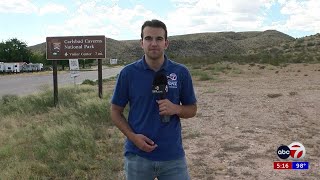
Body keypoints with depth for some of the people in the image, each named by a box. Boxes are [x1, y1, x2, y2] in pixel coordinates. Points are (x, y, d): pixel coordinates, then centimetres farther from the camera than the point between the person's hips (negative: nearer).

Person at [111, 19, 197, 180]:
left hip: (173, 155, 1)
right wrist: (132, 136, -13)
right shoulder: (128, 73, -5)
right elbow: (116, 111, 2)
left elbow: (192, 109, 6)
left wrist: (176, 109, -15)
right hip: (137, 156, 0)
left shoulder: (181, 72, -3)